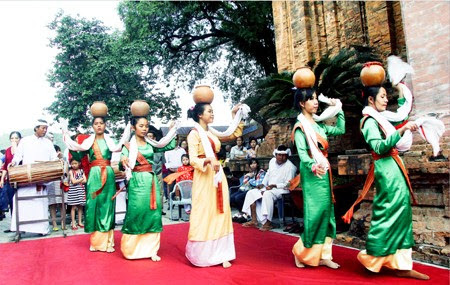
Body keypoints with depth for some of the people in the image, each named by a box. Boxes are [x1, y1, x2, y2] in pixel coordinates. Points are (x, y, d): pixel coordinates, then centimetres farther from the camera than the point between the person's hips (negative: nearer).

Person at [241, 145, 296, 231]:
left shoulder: (290, 167, -12)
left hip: (281, 189, -8)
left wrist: (274, 185, -24)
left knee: (267, 194, -38)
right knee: (251, 193, -7)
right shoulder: (272, 161, 10)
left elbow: (288, 184, -16)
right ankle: (254, 221, -8)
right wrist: (263, 184, 8)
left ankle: (268, 223, -32)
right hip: (268, 188, 8)